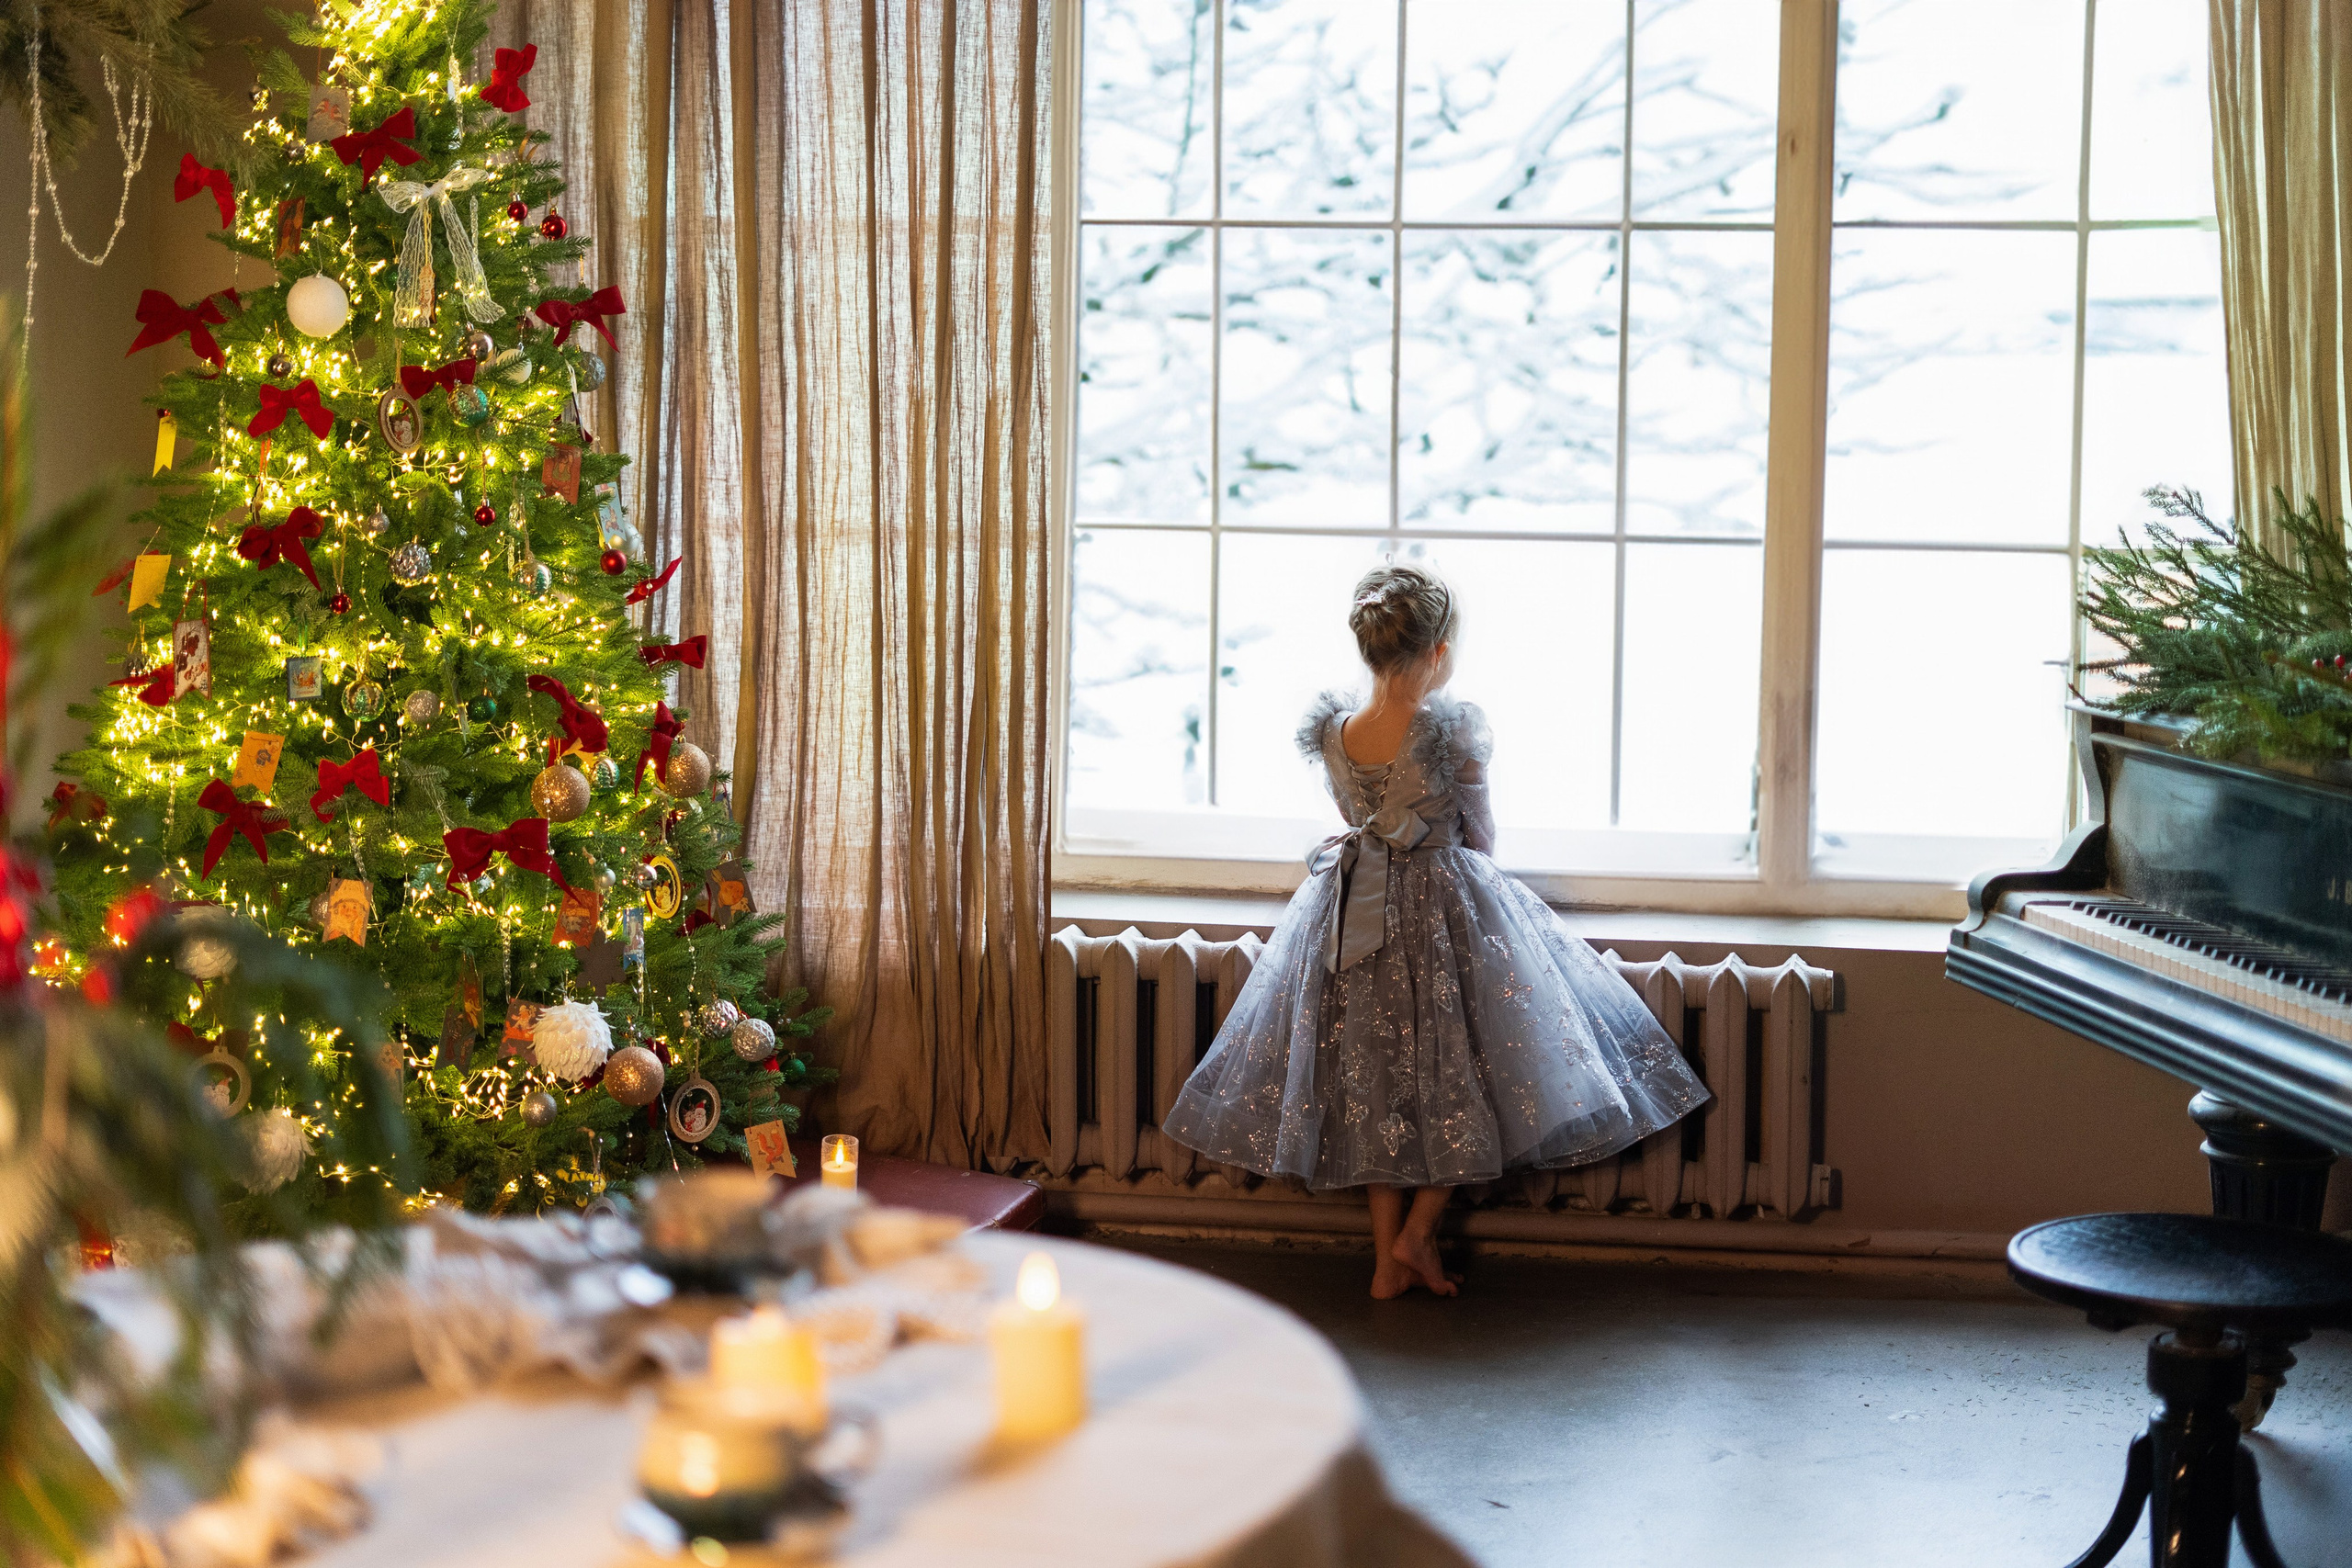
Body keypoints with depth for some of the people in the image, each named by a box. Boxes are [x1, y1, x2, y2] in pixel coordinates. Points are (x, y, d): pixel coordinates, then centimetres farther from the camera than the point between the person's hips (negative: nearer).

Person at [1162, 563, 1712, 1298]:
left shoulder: (1330, 731, -9)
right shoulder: (1455, 729, -20)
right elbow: (1481, 835, -4)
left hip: (1355, 914, 5)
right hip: (1446, 907, -4)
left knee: (1375, 1083, 15)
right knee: (1459, 1077, 14)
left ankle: (1388, 1257, 19)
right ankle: (1418, 1233, 11)